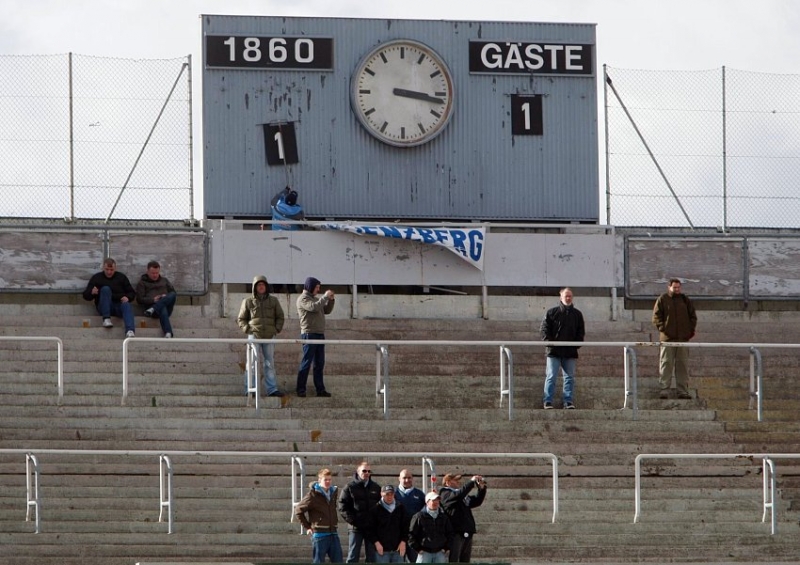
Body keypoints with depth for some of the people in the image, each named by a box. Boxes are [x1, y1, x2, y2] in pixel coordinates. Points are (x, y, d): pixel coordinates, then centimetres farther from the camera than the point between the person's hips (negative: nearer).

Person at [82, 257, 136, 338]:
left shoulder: (121, 277, 16)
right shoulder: (96, 278, 12)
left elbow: (132, 293, 16)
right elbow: (85, 295, 9)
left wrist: (127, 297, -9)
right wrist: (92, 292, -16)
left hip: (119, 305, 1)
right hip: (104, 308, -1)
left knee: (126, 305, -35)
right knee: (106, 289, -27)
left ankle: (130, 331, -59)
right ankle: (106, 319, -36)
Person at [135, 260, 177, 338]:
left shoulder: (164, 280, 30)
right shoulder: (142, 283, 20)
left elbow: (174, 294, 22)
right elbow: (140, 299, 8)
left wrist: (166, 298, -1)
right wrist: (153, 300, -10)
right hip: (152, 305, -3)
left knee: (172, 295, -32)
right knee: (162, 310, -42)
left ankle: (153, 309, -43)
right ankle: (168, 333, -62)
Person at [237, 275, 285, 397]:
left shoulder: (273, 301, 10)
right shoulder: (248, 302, 5)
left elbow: (280, 317, 17)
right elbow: (241, 319, 11)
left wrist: (277, 329, 3)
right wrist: (247, 329, -4)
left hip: (269, 336, 2)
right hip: (254, 336, -2)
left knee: (270, 363, 5)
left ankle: (272, 389, 7)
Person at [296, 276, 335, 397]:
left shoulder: (315, 298, 20)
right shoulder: (303, 299, -5)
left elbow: (326, 310, 21)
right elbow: (314, 307, -21)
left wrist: (331, 300, 7)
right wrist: (325, 297, -14)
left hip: (319, 334, 8)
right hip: (309, 334, -8)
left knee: (319, 363, 8)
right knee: (306, 362, -8)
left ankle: (320, 389, 10)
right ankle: (301, 390, -6)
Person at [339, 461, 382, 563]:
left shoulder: (376, 487, 10)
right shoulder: (350, 487, 1)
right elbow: (343, 506, -4)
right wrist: (351, 520, -14)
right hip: (355, 527, -3)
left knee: (372, 557, 6)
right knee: (353, 556, -3)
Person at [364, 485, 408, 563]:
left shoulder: (400, 508, 7)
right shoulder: (375, 509, -2)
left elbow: (405, 527, 11)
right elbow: (369, 529, 0)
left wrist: (403, 541, 1)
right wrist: (376, 542, -10)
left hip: (398, 548, 3)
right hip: (382, 548, -3)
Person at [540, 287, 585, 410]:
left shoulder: (577, 314, 10)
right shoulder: (552, 312, 3)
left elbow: (581, 332, 13)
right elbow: (544, 329, 2)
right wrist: (548, 342, -12)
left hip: (570, 352, 3)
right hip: (554, 351, -3)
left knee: (569, 377, 3)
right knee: (551, 377, -5)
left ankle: (568, 401, 7)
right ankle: (547, 401, -3)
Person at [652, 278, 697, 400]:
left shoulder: (685, 300, 12)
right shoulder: (662, 300, 2)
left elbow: (693, 315, 17)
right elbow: (656, 316, 0)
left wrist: (691, 329, 5)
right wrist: (662, 328, -11)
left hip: (683, 338, 3)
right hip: (667, 338, -3)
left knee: (683, 364, 6)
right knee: (666, 363, -4)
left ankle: (683, 390, 10)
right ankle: (664, 389, -2)